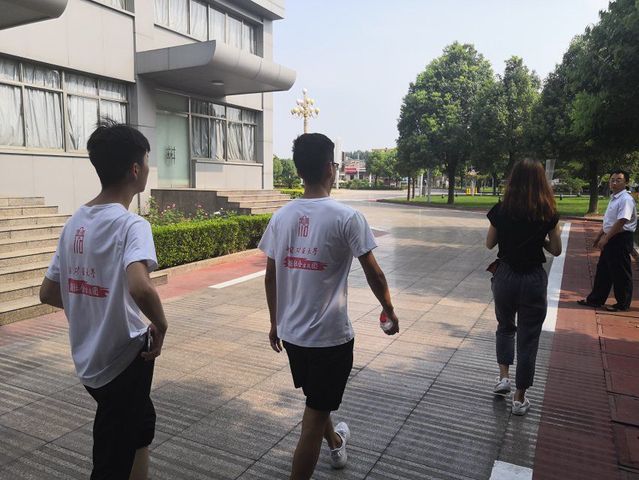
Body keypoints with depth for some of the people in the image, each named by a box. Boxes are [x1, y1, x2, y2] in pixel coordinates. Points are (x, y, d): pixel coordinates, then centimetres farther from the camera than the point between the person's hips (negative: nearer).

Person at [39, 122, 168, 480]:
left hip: (89, 358, 8)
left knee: (142, 424, 29)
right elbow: (140, 287, -38)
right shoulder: (131, 224, -21)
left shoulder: (75, 223, 3)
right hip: (123, 359, -8)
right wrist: (161, 324, -20)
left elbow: (49, 293, 10)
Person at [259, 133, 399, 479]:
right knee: (314, 416, 7)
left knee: (317, 399, 29)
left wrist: (275, 322, 16)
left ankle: (335, 443, 55)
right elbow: (373, 273, -10)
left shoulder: (281, 216, -2)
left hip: (290, 332, 6)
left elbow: (271, 276, 4)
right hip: (330, 335, -6)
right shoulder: (346, 217, -16)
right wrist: (389, 311, 7)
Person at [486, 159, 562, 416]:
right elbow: (556, 250, 0)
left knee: (505, 327, 26)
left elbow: (489, 243, 3)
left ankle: (503, 377, 19)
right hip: (534, 279, -1)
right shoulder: (548, 213, -8)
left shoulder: (501, 210, -7)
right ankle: (519, 399, 17)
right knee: (528, 338, 10)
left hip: (505, 276, 1)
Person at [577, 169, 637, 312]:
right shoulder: (613, 198, 13)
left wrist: (605, 238, -23)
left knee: (621, 273, 2)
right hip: (610, 239, 10)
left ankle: (623, 304, 14)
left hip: (621, 239, -10)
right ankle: (595, 299, 23)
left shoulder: (626, 199, -17)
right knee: (603, 270, 14)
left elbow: (621, 222, -24)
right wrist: (599, 236, 22)